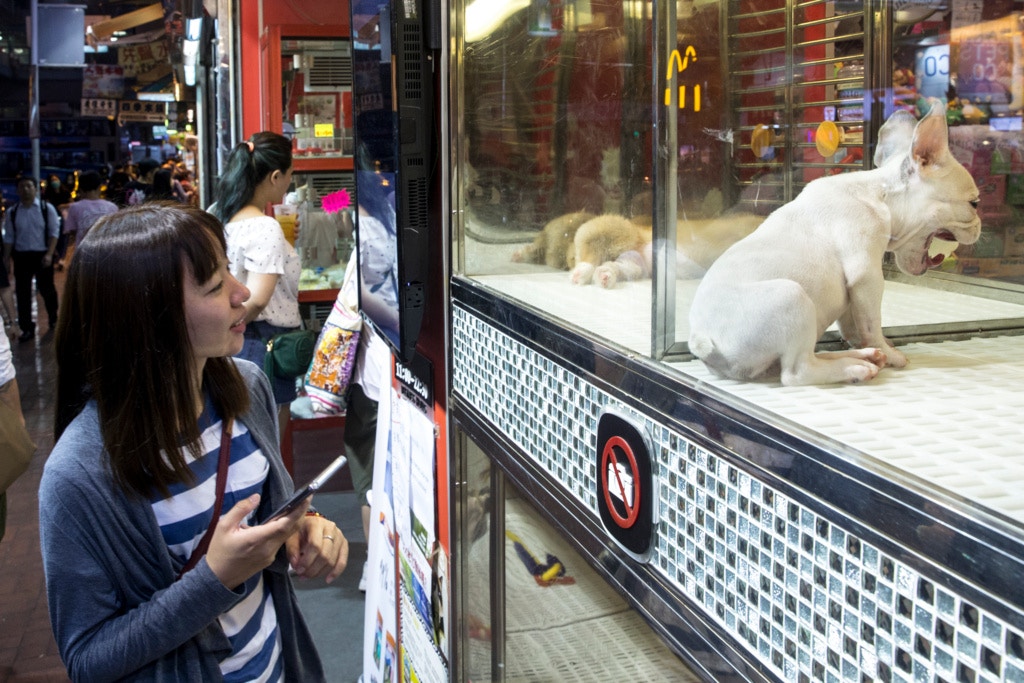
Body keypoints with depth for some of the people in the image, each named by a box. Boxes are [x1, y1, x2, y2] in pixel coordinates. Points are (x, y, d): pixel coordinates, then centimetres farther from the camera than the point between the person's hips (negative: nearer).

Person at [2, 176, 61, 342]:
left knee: (46, 289, 10)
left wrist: (49, 254, -13)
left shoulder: (47, 209, -4)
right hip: (21, 256, 2)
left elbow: (54, 232, -5)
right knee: (22, 292, 3)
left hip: (42, 254, -2)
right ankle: (27, 328, 11)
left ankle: (54, 318, 34)